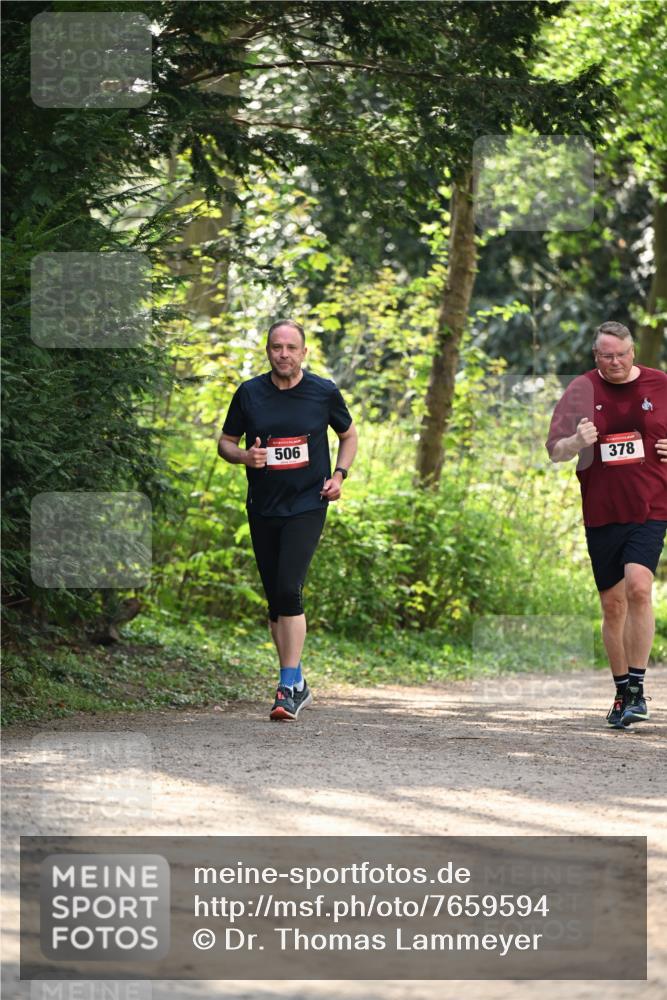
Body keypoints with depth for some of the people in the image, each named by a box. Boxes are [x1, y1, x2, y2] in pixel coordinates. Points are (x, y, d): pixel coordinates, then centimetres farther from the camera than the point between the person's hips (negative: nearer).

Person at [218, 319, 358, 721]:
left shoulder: (324, 392, 0)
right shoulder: (249, 394, 2)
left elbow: (349, 435, 15)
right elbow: (225, 442, 12)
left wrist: (339, 475, -1)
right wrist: (244, 456, -11)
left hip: (307, 505, -3)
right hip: (263, 508, 3)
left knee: (289, 589, -18)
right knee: (275, 599, 7)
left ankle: (289, 685, -17)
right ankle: (297, 686, 19)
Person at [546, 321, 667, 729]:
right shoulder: (581, 390, 4)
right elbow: (554, 451, 2)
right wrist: (576, 442, -20)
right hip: (601, 512, 2)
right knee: (613, 604, 6)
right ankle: (623, 693, 19)